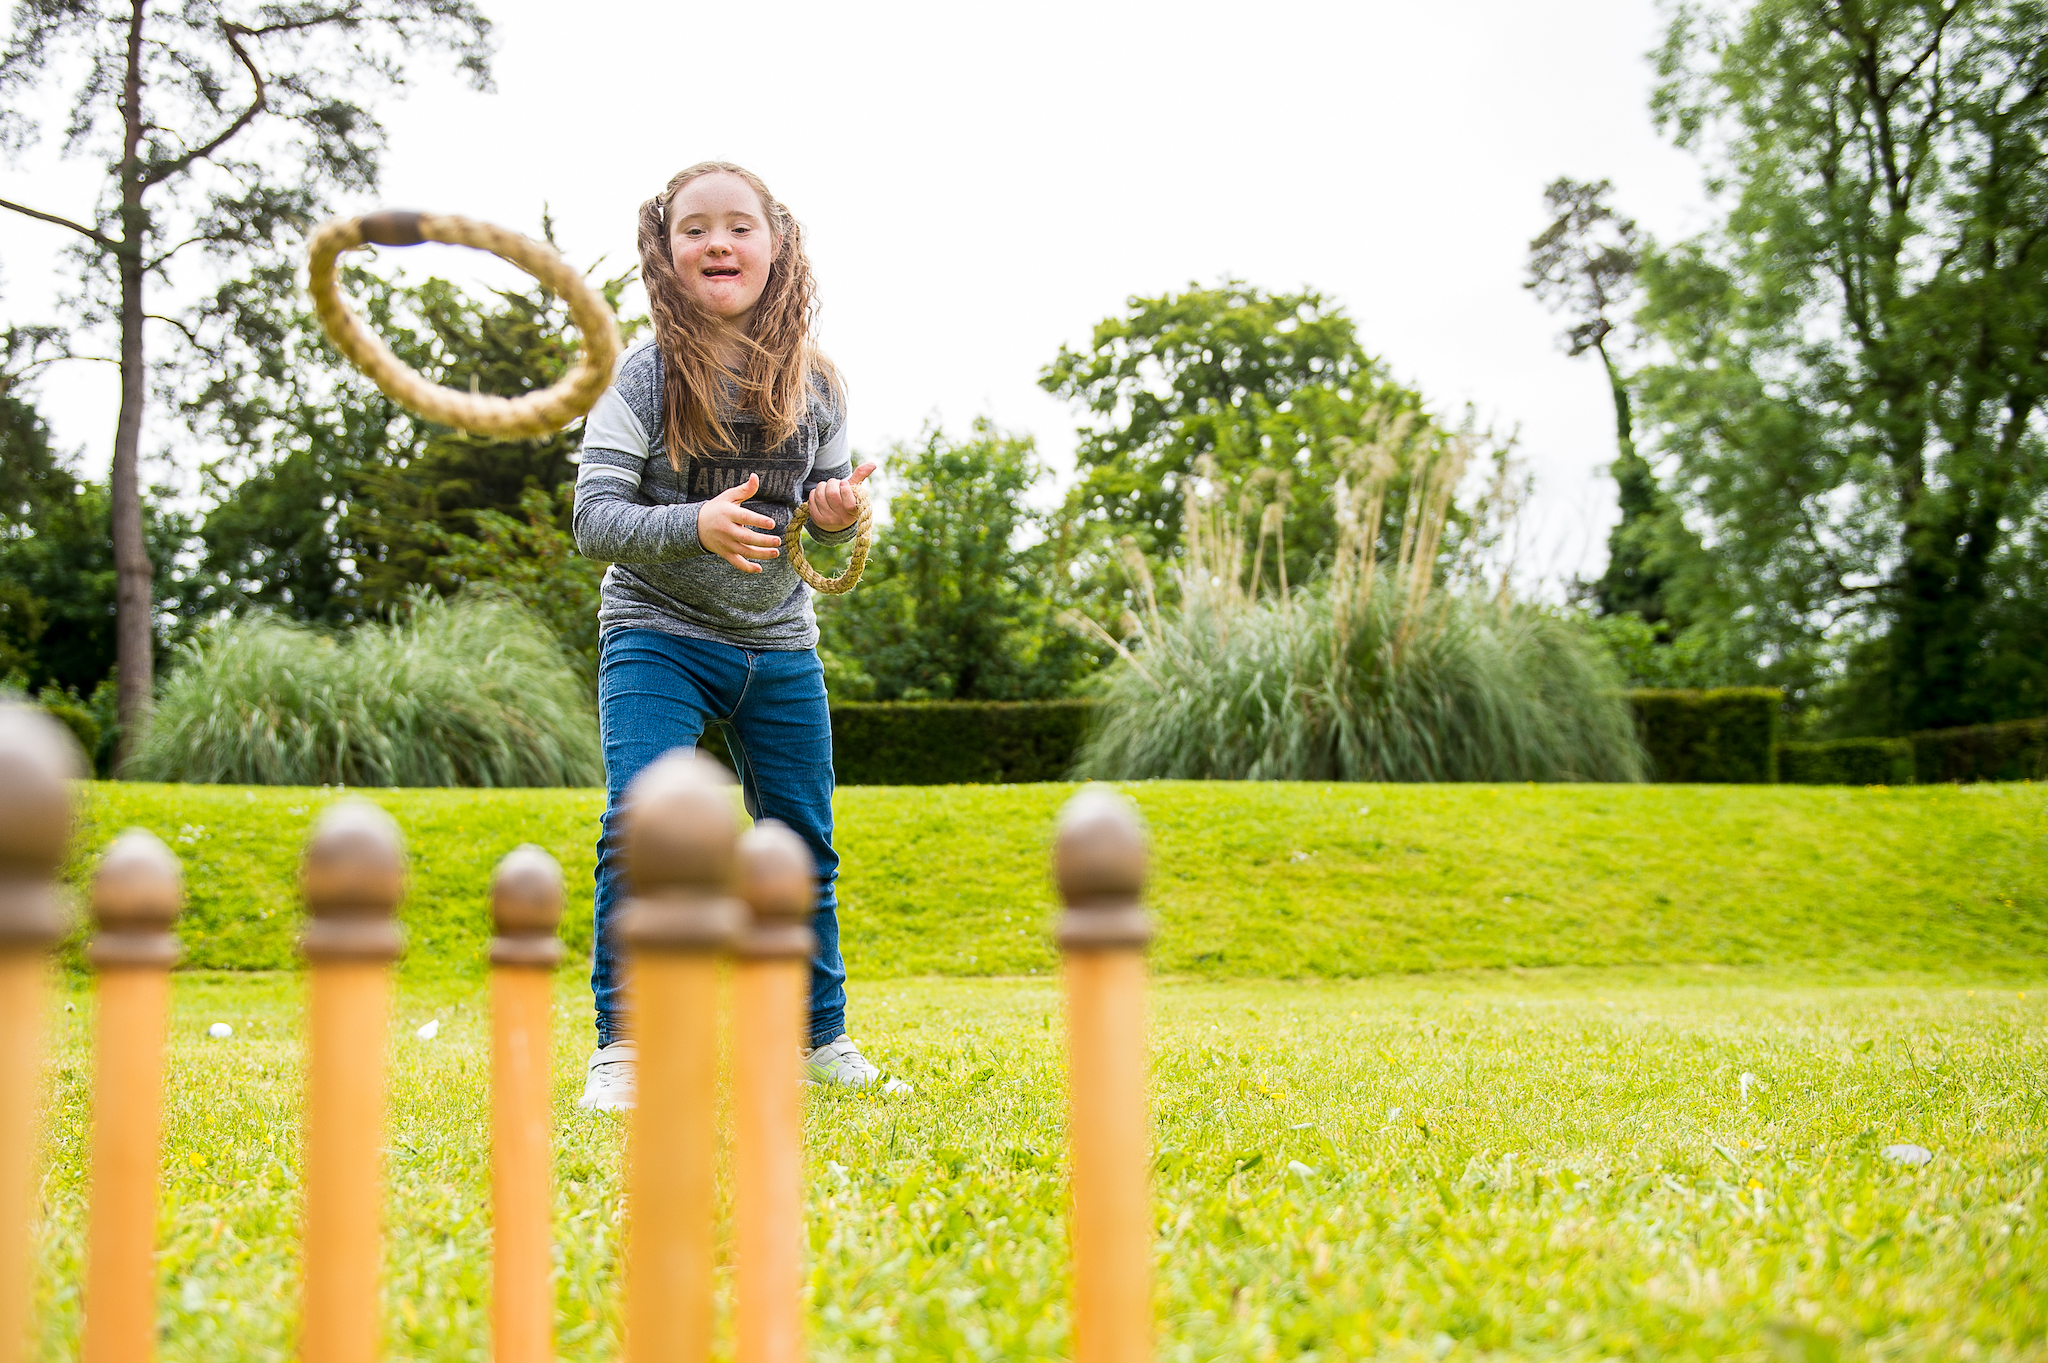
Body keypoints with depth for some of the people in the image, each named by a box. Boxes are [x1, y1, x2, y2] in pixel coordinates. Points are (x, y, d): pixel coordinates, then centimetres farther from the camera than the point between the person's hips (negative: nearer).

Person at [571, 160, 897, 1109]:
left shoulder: (813, 385, -1)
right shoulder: (641, 379, -11)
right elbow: (594, 521, -16)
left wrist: (838, 515, -14)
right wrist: (696, 525, -33)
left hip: (780, 648, 4)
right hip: (657, 636, -3)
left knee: (802, 844, 10)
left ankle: (821, 1034, 27)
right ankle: (623, 1045, -7)